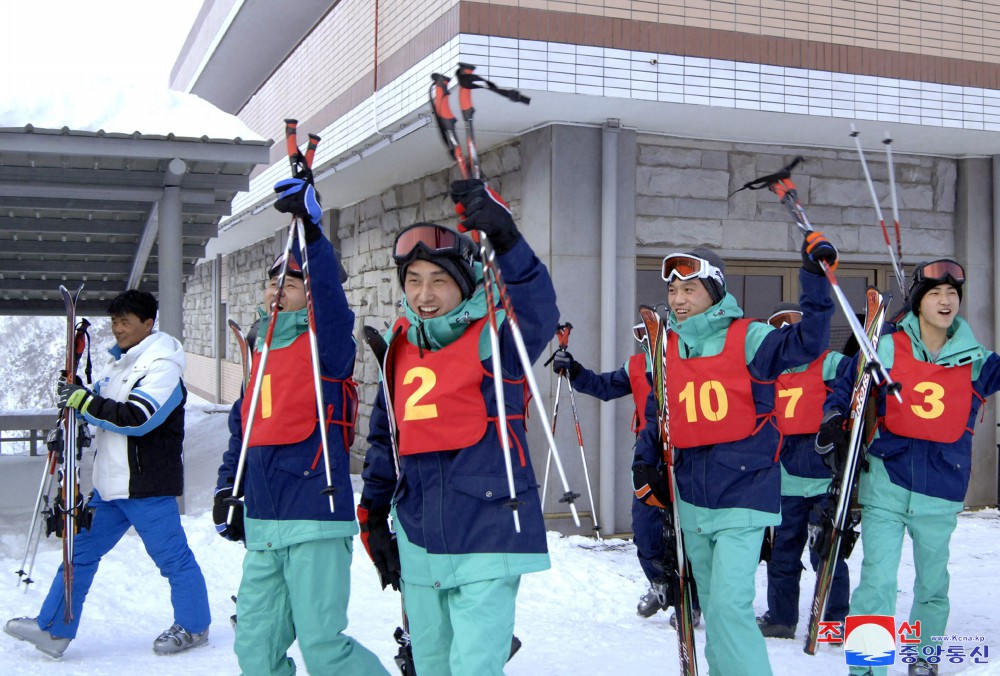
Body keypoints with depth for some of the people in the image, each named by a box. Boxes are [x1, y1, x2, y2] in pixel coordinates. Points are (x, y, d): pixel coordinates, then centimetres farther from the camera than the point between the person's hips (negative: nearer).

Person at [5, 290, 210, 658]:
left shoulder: (162, 365, -14)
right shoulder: (118, 362, 14)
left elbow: (137, 418, -25)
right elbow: (104, 410, 20)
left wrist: (84, 401, -22)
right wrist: (76, 394, 0)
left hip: (147, 483, -9)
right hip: (109, 482, 9)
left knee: (171, 555, 1)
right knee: (82, 548, 11)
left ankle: (193, 626, 16)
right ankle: (53, 628, 20)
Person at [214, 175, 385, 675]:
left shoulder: (326, 344, -4)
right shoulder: (261, 356, 16)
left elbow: (331, 300, -24)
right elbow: (241, 428, 23)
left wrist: (311, 232, -31)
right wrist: (227, 489, 14)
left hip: (315, 516, -7)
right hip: (262, 523, 7)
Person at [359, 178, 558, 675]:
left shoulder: (493, 336, -9)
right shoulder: (402, 344, 9)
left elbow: (539, 314, -32)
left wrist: (505, 242, -44)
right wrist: (375, 513, 17)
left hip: (485, 537, -6)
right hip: (418, 541, 7)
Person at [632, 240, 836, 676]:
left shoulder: (748, 338, -7)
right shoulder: (668, 349, 8)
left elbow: (807, 343, -20)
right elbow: (655, 412, 17)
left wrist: (815, 277, -26)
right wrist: (644, 465, 7)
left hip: (743, 492, -6)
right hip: (691, 498, 6)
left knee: (729, 607, -16)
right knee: (712, 608, 17)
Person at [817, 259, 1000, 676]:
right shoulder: (887, 349, 0)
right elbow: (847, 386, 7)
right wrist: (832, 422, -7)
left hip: (941, 492, 2)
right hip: (887, 483, -2)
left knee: (933, 583, 16)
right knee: (877, 582, -10)